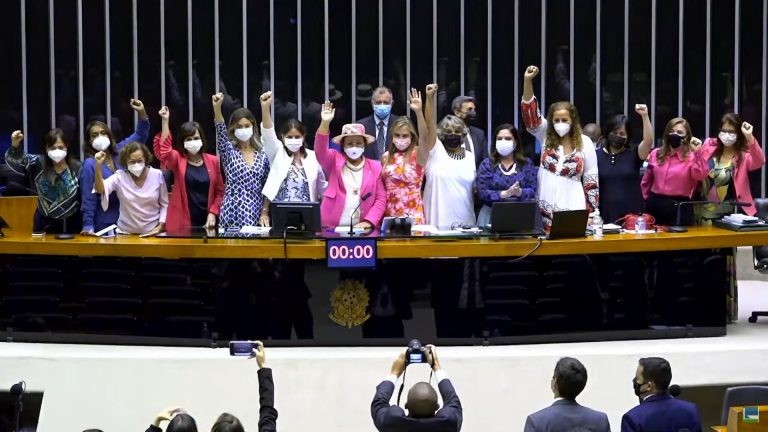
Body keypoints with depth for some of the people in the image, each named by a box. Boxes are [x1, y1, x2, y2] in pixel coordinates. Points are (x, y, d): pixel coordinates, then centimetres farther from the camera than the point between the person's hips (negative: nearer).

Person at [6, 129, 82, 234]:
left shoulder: (77, 168, -8)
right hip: (45, 224, 1)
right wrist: (15, 145, -39)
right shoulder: (38, 164, -4)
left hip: (71, 225, -1)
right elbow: (16, 161, -19)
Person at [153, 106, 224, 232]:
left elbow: (220, 192, 7)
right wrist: (165, 120, -24)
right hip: (181, 223, -1)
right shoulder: (178, 159, 2)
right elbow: (164, 151, -21)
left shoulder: (213, 161, 6)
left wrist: (213, 213, -6)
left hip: (206, 222, 1)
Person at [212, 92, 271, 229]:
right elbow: (221, 131, -17)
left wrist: (265, 212, 0)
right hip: (233, 214, -2)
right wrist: (217, 108, -33)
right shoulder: (228, 151, 3)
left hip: (256, 215, 2)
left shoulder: (262, 154, 9)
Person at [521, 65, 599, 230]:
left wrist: (591, 211, 1)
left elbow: (591, 180, 4)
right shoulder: (546, 136, 6)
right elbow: (531, 114, -5)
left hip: (573, 208, -1)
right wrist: (527, 81, -16)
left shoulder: (585, 143, 2)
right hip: (546, 207, 1)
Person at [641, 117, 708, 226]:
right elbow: (647, 180, 20)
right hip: (655, 206, 4)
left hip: (680, 207, -4)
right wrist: (648, 198, 16)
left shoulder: (692, 157, -3)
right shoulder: (656, 154, 9)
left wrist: (697, 153, -28)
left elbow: (701, 175, -23)